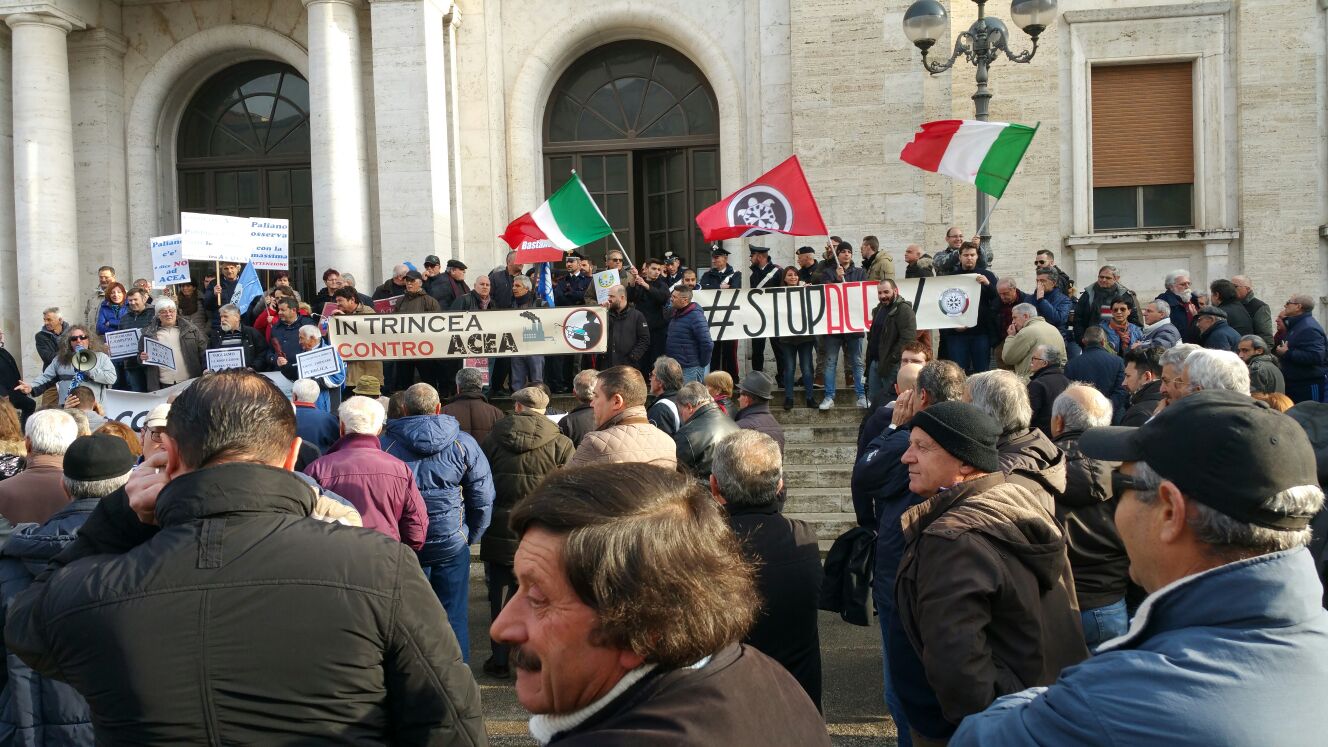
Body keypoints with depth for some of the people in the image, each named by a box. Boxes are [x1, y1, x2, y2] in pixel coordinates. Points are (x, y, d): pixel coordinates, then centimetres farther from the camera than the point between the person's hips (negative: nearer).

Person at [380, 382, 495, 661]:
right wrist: (470, 536, 13)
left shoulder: (386, 444, -4)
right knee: (454, 617, 10)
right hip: (452, 543, 0)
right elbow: (483, 500, 1)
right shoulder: (463, 443, -2)